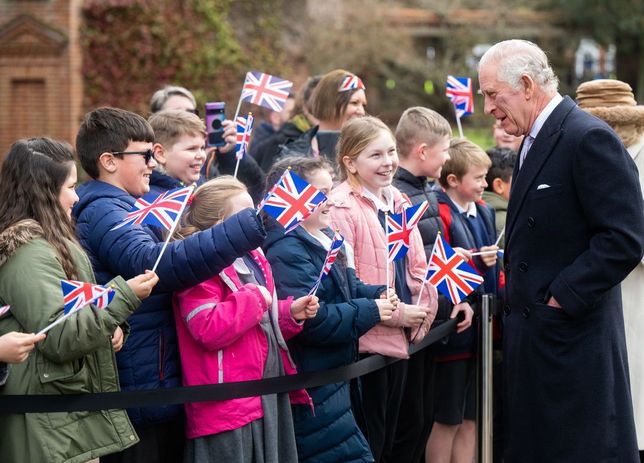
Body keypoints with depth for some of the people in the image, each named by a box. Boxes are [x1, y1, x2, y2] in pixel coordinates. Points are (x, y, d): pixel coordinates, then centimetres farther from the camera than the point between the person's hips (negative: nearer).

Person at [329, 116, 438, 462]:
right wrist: (395, 313, -18)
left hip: (399, 339, 8)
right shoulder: (341, 209, -15)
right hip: (366, 342, -8)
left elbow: (417, 265, 17)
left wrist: (421, 310, 0)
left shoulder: (398, 203, 12)